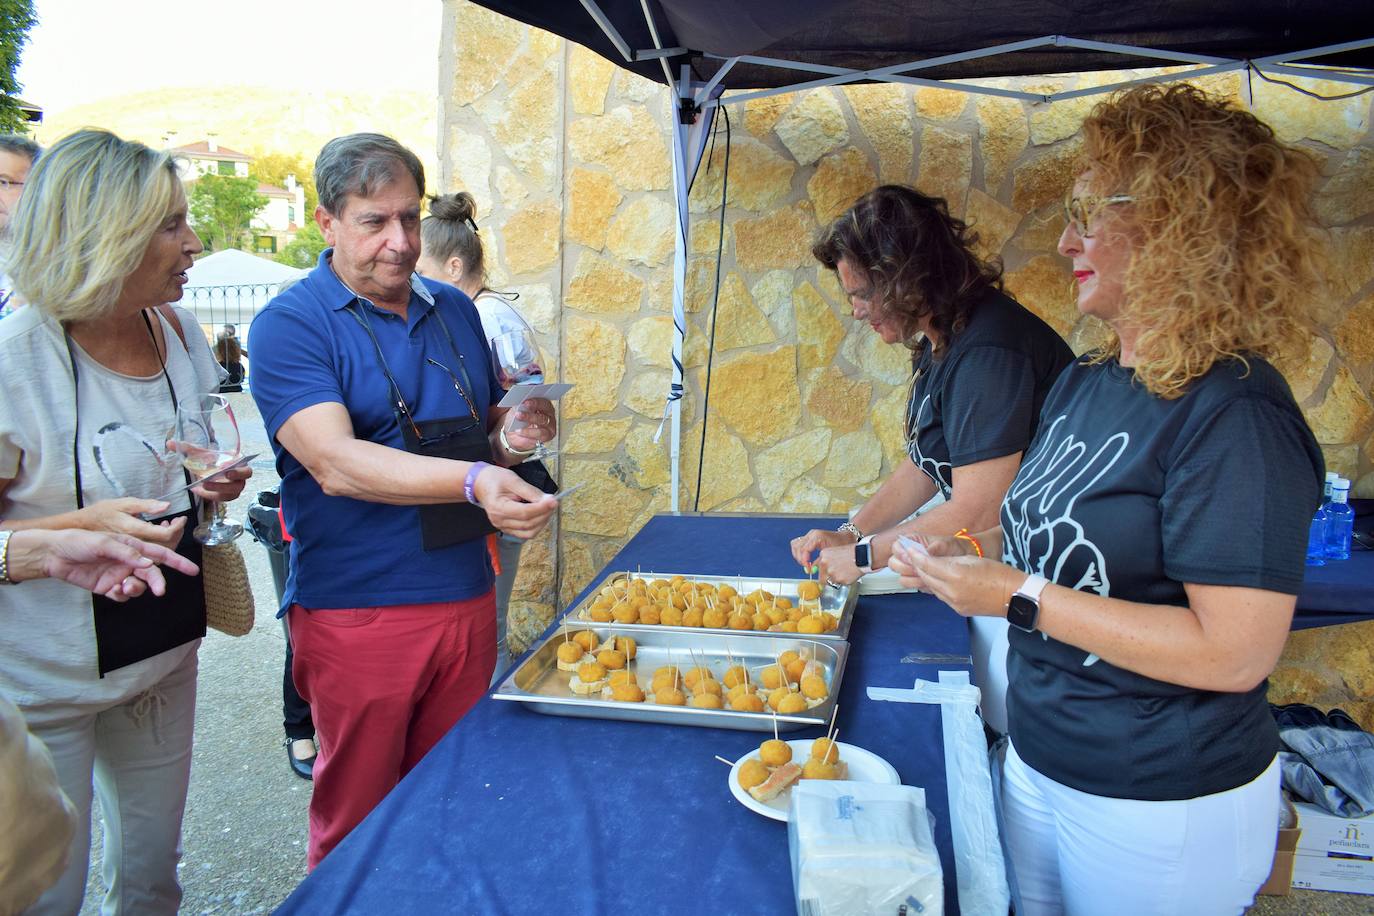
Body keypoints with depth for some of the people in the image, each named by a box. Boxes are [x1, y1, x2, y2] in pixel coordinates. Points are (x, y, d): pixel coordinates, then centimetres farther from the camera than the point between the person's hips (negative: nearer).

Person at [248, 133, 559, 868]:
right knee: (358, 815, 11)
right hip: (358, 614, -5)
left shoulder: (456, 311, 9)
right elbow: (336, 464, -23)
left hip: (467, 600, 5)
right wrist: (474, 480, -37)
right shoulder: (291, 324, -9)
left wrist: (512, 435, -4)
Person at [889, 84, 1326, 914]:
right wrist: (975, 558, -4)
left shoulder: (1235, 415, -23)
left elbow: (1235, 652, -27)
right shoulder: (1084, 381, 3)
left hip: (1164, 808, -7)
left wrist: (1020, 596, -26)